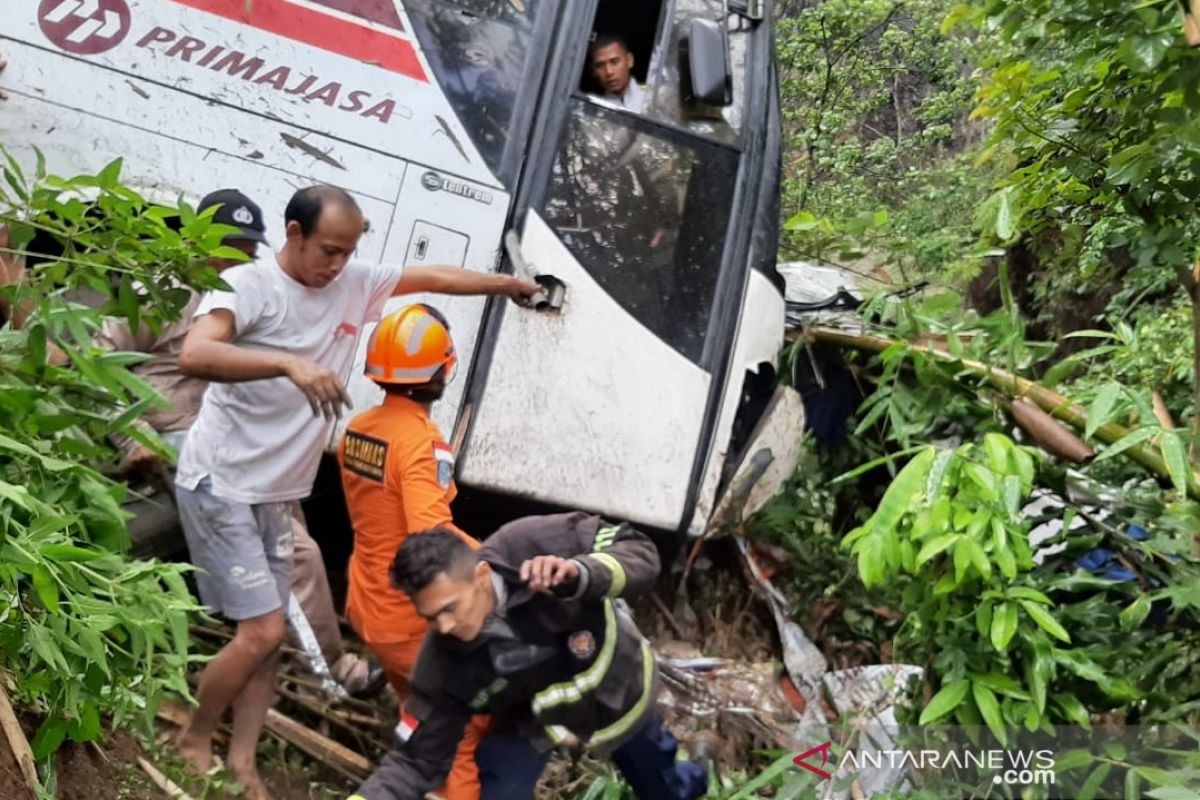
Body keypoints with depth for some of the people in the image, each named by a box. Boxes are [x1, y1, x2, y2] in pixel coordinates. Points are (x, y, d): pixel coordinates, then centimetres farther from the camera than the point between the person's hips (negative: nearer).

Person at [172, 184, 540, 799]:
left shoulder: (356, 284, 3)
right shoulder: (248, 284, -17)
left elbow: (432, 277, 16)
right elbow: (194, 354, -35)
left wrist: (511, 284, 19)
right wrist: (290, 364, -47)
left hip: (273, 494, 8)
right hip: (219, 487, -7)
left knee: (271, 635, 7)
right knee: (262, 631, -9)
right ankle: (193, 742, 12)